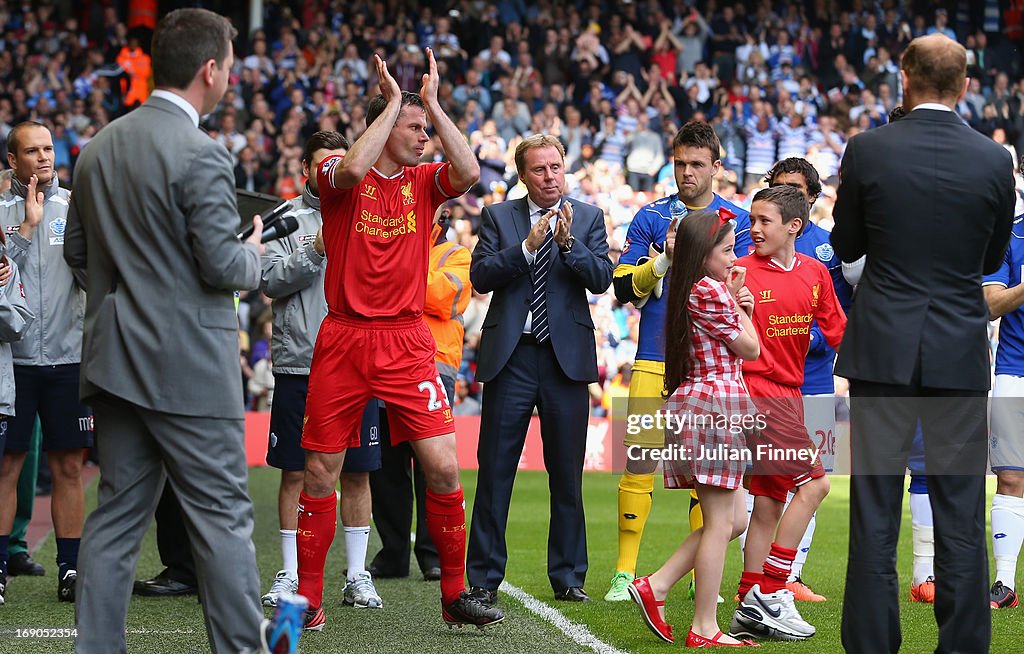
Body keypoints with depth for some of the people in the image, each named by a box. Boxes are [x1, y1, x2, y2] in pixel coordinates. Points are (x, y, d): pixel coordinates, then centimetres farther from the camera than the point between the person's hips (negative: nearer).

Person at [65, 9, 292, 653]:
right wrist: (253, 254, 3)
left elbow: (77, 250, 15)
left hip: (115, 359, 7)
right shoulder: (200, 154, -16)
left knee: (118, 513, 10)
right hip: (187, 365, -7)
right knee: (223, 512, 1)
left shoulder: (99, 147, 9)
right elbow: (221, 265, -17)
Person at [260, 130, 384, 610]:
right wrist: (317, 249, -16)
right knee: (295, 472, 3)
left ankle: (357, 576, 11)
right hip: (297, 363, -1)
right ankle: (291, 574, 11)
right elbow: (271, 281, -6)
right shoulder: (287, 217, 4)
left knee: (356, 473, 4)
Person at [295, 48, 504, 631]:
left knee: (445, 469, -6)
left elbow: (469, 171, -13)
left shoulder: (424, 182, 8)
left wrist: (434, 102, -8)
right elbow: (352, 168, -25)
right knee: (320, 474, 3)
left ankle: (456, 595, 6)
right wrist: (393, 100, -15)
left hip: (407, 342, 2)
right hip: (343, 341, -2)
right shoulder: (339, 177, 0)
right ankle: (309, 599, 14)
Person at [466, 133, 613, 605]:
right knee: (495, 471, 0)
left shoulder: (588, 218, 7)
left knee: (567, 474, 5)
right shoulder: (498, 216, 7)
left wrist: (569, 243, -20)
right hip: (510, 355, 0)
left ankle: (568, 576, 14)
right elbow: (480, 277, -5)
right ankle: (484, 578, 6)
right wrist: (527, 247, -17)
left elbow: (601, 279, -5)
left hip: (567, 355, 1)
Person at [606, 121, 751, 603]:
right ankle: (625, 572, 1)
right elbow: (624, 289, 3)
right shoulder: (650, 217, 8)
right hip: (655, 359, 0)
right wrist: (664, 260, -12)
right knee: (639, 462, -6)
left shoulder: (738, 222, 7)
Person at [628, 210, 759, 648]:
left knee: (733, 520, 14)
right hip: (718, 402, -10)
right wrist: (735, 301, 6)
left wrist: (739, 305, 6)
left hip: (692, 400, 10)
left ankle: (655, 586, 9)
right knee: (720, 522, -5)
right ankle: (704, 629, -4)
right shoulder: (710, 290, -13)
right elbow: (750, 349, -5)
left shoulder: (687, 291, 16)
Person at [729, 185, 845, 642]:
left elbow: (836, 329, 14)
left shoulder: (814, 271, 8)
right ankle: (769, 592, -10)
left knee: (769, 502, 7)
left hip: (789, 394, 7)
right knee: (812, 481, -14)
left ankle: (751, 611, 11)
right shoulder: (741, 272, -8)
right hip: (758, 393, -7)